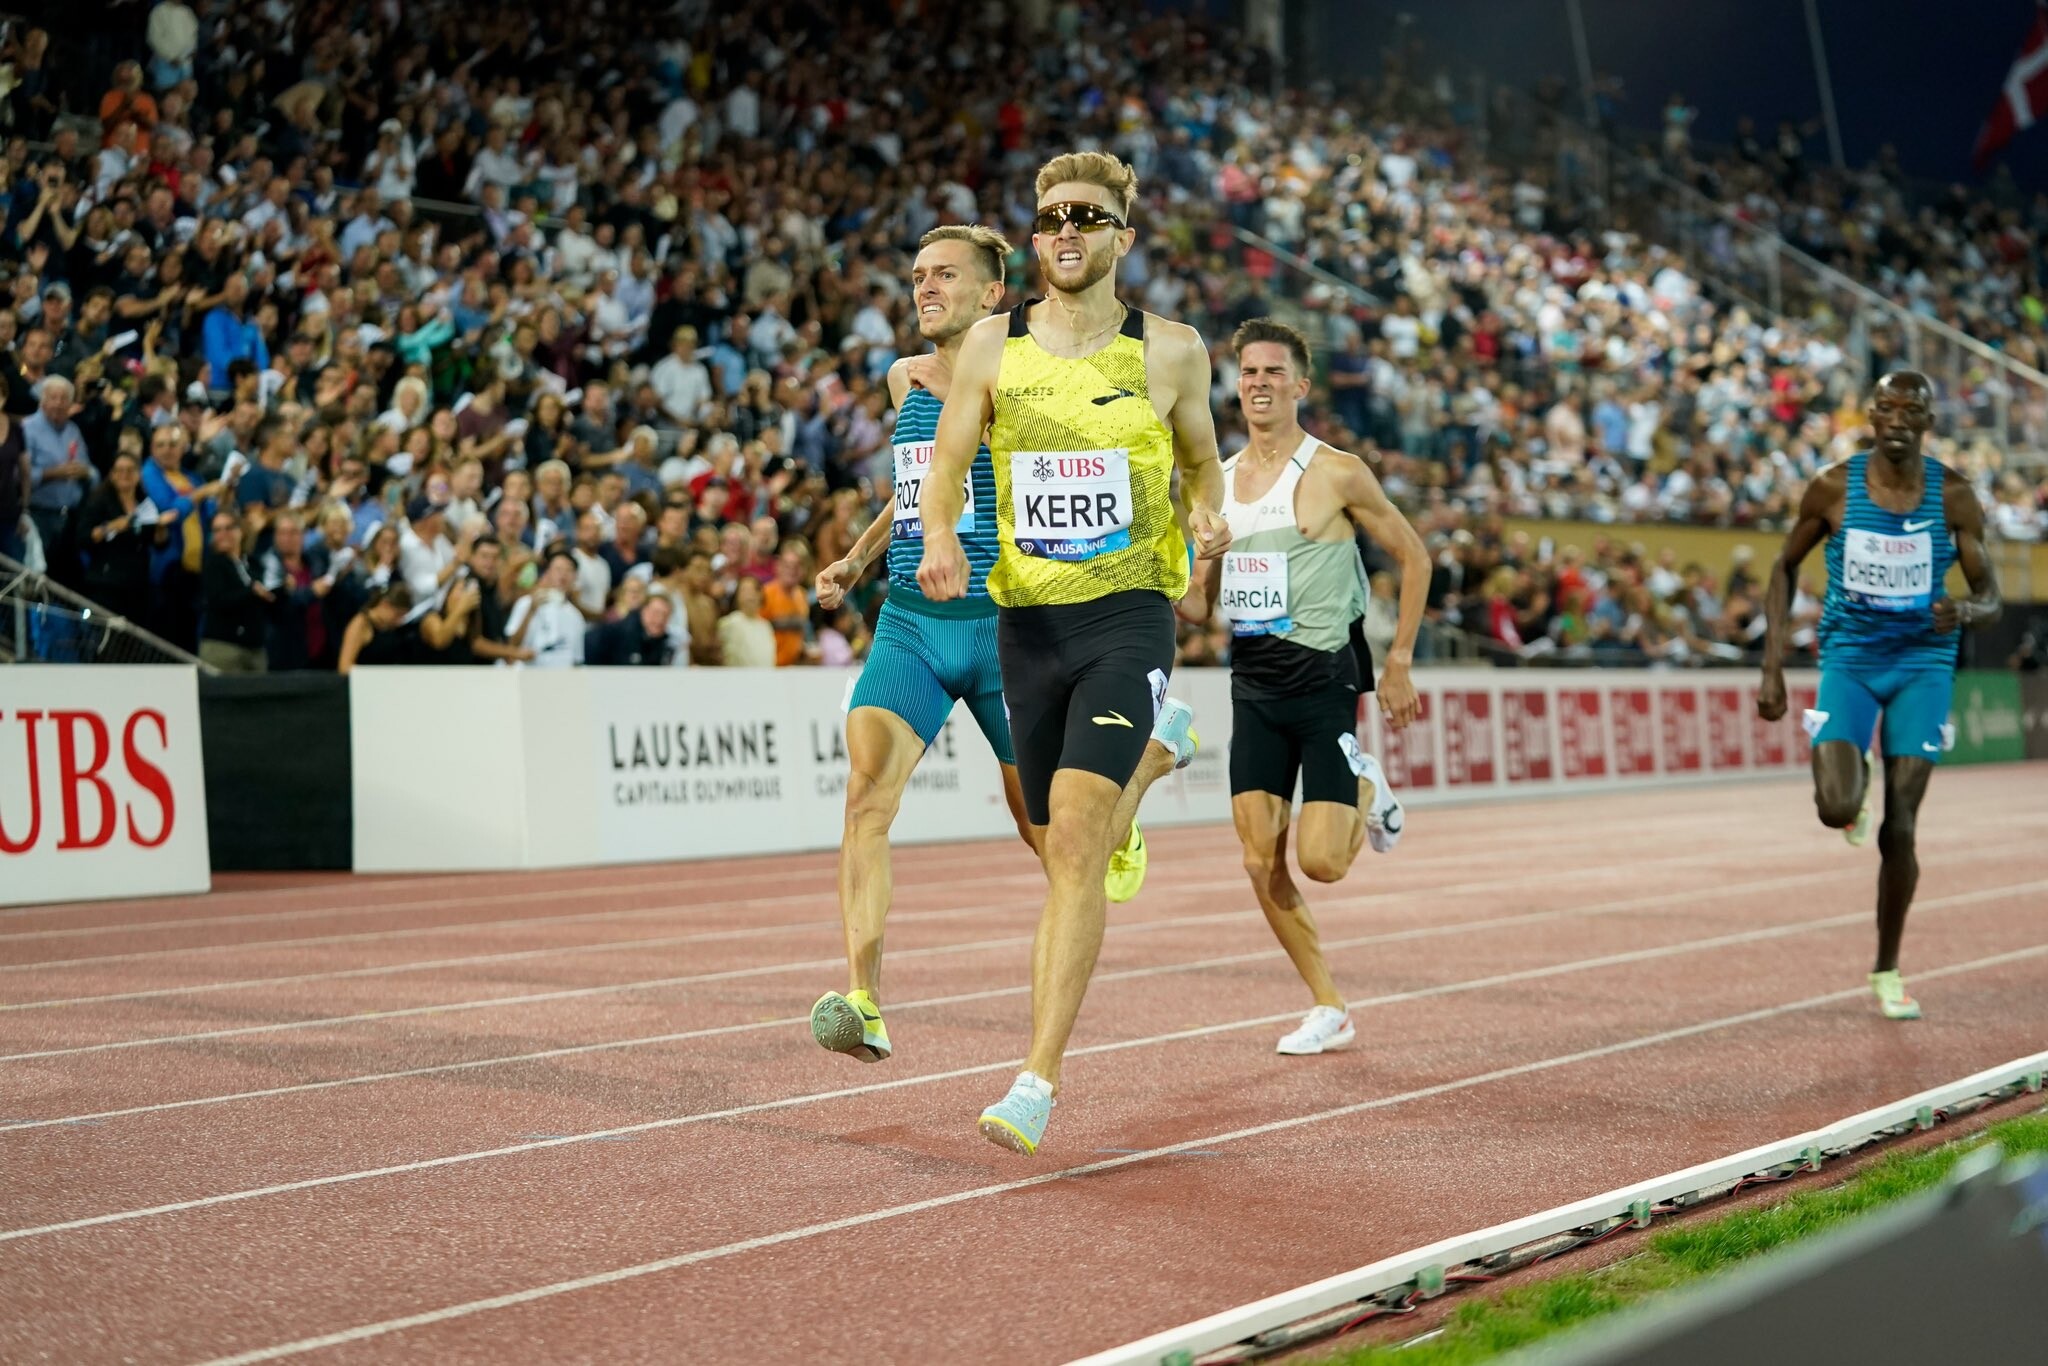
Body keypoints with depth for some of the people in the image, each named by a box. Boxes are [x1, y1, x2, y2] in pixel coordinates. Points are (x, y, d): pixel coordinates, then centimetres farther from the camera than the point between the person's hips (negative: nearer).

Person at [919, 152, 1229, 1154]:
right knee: (1061, 854, 9)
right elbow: (946, 464, 7)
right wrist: (940, 535, -14)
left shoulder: (1170, 351, 3)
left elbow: (1201, 454, 17)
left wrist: (1209, 512, -5)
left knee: (1074, 843, -18)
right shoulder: (993, 346, 5)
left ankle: (1038, 1081, -19)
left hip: (1127, 618, -3)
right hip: (1026, 622, 3)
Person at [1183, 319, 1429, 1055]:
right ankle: (1328, 1009, 13)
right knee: (1262, 865, -2)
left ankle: (1367, 791, 22)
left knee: (1320, 861, -12)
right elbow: (1200, 601, 16)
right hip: (1253, 685, 5)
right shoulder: (1217, 483, 10)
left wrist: (1399, 663, -2)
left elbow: (1414, 557, 2)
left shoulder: (1336, 472, -6)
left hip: (1325, 680, -5)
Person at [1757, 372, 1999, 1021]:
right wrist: (1772, 668, 0)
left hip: (1923, 661, 0)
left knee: (1899, 829, -3)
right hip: (1849, 657, 0)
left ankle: (1887, 972, 15)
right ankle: (1856, 775, 20)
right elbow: (1785, 568, 7)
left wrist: (1966, 611, -26)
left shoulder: (1953, 494, -6)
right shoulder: (1834, 487, -6)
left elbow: (1990, 596, 0)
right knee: (1837, 810, -20)